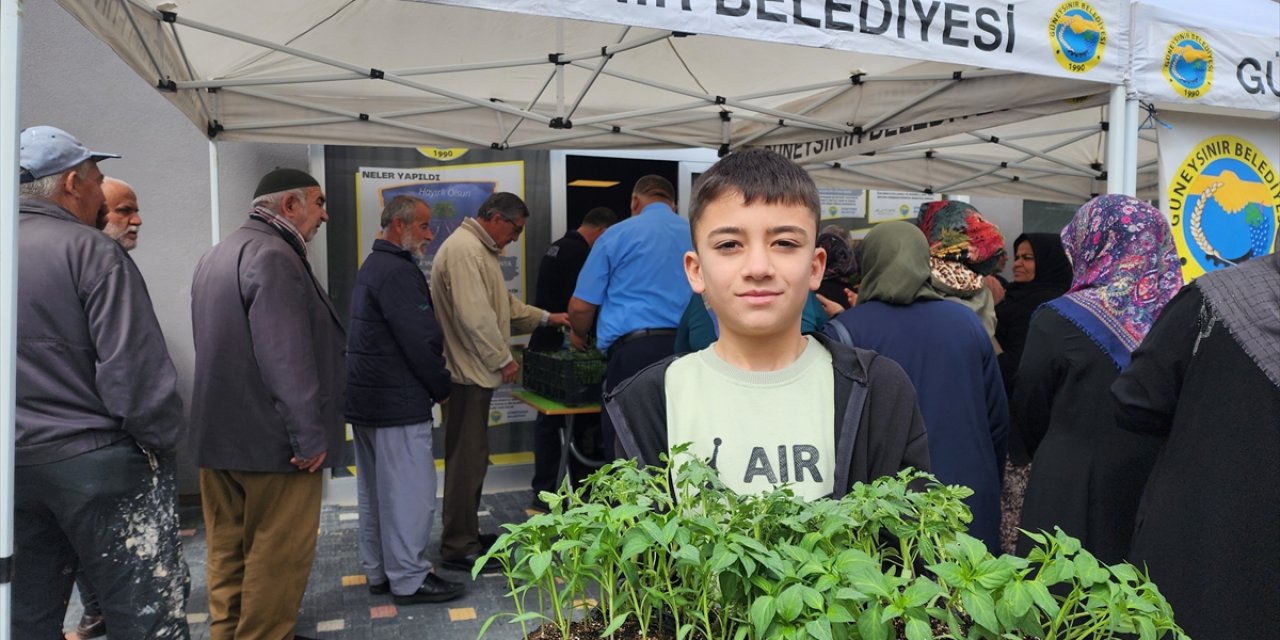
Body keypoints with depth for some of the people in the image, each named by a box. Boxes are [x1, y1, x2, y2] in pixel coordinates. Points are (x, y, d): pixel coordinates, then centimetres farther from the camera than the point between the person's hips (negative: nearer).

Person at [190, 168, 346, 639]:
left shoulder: (218, 254, 17)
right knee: (279, 554, 0)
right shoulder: (273, 255, -17)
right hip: (272, 437, -10)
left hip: (220, 433, 10)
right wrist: (310, 434, -20)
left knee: (228, 548, 17)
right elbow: (286, 357, -24)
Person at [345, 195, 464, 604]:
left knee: (375, 490, 15)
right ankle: (409, 579, 6)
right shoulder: (398, 271, -17)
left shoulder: (372, 266, 16)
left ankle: (378, 571, 25)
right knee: (410, 491, -2)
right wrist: (442, 388, -7)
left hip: (365, 399, 11)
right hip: (398, 402, -11)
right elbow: (420, 340, -20)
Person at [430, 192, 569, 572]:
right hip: (469, 371, -11)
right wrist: (503, 359, -17)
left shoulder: (479, 248, 19)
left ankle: (466, 534, 29)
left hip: (474, 371, 11)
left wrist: (545, 318, 20)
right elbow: (475, 316, -24)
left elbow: (503, 303, 26)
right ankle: (459, 547, 5)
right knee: (467, 459, -4)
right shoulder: (464, 250, -17)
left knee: (471, 457, 17)